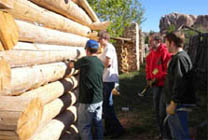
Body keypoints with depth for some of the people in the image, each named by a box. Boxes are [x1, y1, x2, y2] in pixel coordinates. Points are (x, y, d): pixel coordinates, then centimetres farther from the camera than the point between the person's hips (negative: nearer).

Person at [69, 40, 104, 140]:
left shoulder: (85, 60, -13)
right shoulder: (101, 63, 5)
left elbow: (72, 65, 3)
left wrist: (71, 62, 27)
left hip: (87, 101, -7)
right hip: (99, 99, 7)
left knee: (84, 127, 3)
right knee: (98, 123, 17)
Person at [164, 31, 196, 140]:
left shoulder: (180, 58, -20)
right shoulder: (176, 57, 13)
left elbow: (180, 84, -26)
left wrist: (173, 103, -23)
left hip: (179, 103, -11)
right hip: (175, 101, 11)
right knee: (172, 122, 25)